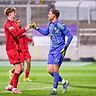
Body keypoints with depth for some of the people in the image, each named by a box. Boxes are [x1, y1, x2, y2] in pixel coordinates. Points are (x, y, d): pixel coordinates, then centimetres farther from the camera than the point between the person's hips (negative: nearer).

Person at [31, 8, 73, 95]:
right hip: (52, 50, 8)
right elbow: (46, 32, 30)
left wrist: (65, 47, -16)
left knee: (55, 69, -9)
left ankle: (54, 89, 0)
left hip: (59, 50, -8)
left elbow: (70, 36, -13)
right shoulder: (50, 24, 10)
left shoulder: (60, 25, -15)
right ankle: (64, 82, 21)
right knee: (50, 70, 2)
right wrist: (36, 28, 21)